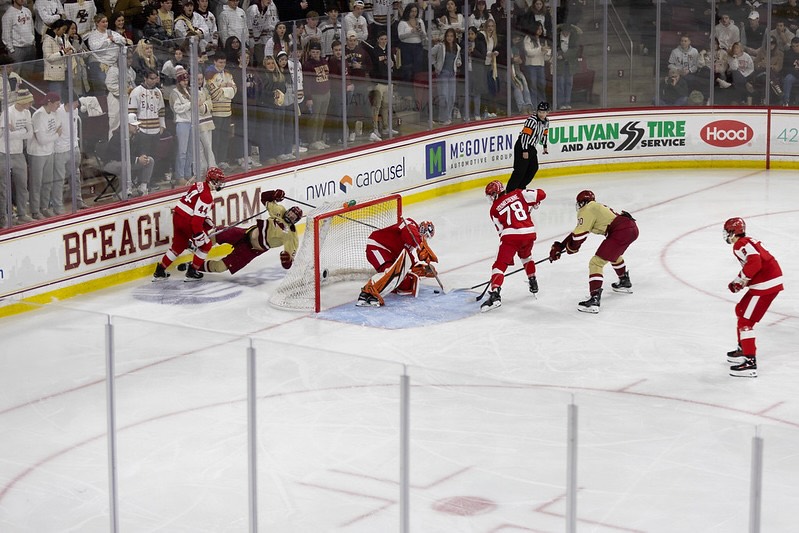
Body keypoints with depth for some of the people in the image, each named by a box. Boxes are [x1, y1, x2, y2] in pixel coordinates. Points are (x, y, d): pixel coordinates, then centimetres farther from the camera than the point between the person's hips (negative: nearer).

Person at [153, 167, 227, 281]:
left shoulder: (199, 185, 10)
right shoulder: (206, 196, -19)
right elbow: (197, 219, -24)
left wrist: (206, 220, 21)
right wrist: (198, 236, -23)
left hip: (177, 215, 9)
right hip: (187, 221, -9)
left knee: (178, 245, 23)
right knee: (205, 245, 7)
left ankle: (160, 271, 25)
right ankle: (192, 272, 11)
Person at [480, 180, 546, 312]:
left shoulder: (494, 209, 10)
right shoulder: (518, 194, 13)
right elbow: (540, 194, 7)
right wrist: (533, 203, 27)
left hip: (511, 235, -4)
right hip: (529, 233, 4)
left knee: (499, 265, -3)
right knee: (525, 256, 36)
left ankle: (494, 294, -21)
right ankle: (533, 283, 42)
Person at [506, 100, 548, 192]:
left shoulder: (546, 121, 6)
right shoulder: (532, 120, -23)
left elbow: (544, 133, 23)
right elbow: (525, 135, -25)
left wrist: (545, 146, 29)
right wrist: (525, 151, -26)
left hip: (531, 147, 9)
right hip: (522, 146, -9)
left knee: (534, 168, 12)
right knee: (520, 169, -14)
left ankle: (521, 186, 25)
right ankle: (510, 190, -13)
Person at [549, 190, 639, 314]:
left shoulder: (586, 210, -1)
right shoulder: (597, 207, 27)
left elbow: (579, 234, -6)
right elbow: (578, 231, 29)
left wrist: (571, 248, 14)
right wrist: (559, 246, 28)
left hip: (620, 232, -10)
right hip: (633, 227, 10)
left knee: (596, 263, -9)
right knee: (614, 255, 38)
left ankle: (594, 299, -21)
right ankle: (625, 283, 55)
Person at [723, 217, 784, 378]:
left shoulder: (740, 245, -13)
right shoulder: (747, 242, 19)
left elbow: (754, 262, -28)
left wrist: (741, 279, -16)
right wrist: (738, 282, 14)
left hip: (765, 285, -10)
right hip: (769, 282, 10)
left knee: (745, 320, -9)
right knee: (741, 310, 25)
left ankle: (750, 362, -14)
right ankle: (743, 349, 36)